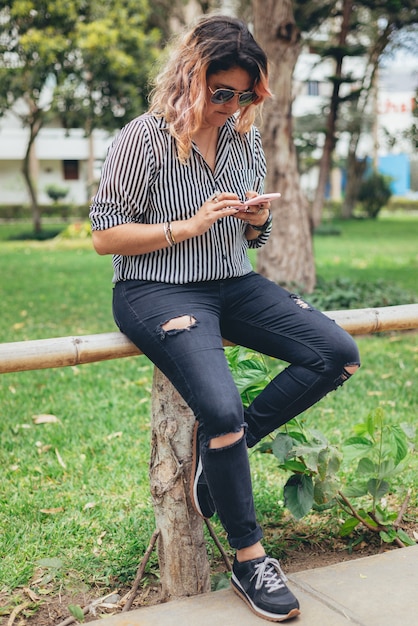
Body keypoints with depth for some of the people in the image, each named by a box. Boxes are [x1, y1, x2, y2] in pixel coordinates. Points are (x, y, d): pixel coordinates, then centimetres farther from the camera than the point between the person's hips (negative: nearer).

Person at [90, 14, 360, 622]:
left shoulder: (246, 137, 9)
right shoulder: (144, 138, -9)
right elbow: (105, 236, -10)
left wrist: (258, 223, -5)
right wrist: (190, 225, -17)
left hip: (232, 283, 7)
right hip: (156, 291, -6)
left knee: (338, 353, -13)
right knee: (221, 408, -28)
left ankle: (223, 444, -4)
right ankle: (248, 558, -6)